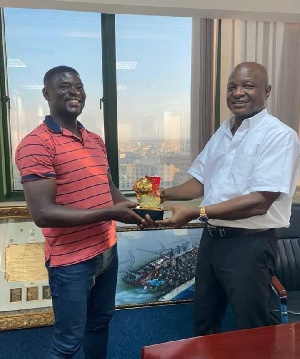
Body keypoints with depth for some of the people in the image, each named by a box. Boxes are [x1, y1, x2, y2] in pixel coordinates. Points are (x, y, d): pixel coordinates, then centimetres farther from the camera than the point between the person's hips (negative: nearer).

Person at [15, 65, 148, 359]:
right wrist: (109, 213, -25)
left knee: (100, 322, 25)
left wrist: (131, 208, -6)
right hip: (70, 260, -7)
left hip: (107, 250, 7)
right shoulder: (35, 144, -17)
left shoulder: (96, 141, 8)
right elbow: (42, 214, -23)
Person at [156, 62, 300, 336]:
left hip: (250, 245, -7)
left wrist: (195, 213, -27)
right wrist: (164, 194, -4)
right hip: (211, 238, 7)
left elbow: (260, 201, -24)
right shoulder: (222, 132, 9)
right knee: (204, 322, 24)